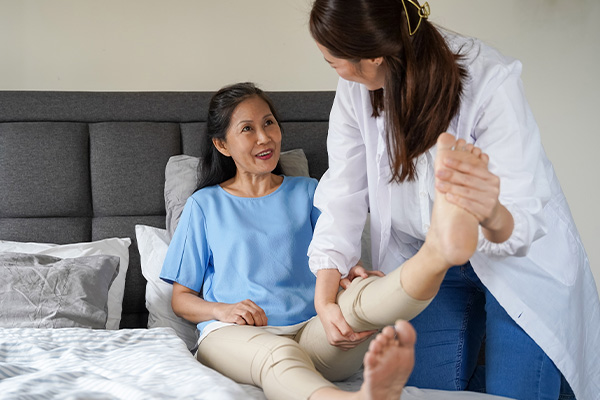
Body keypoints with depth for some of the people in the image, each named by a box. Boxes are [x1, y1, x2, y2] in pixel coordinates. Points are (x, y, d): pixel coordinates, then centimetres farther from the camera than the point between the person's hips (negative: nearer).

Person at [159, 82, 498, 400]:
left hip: (312, 331, 2)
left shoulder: (307, 192, 24)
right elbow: (181, 298, 18)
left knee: (362, 296, -33)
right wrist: (222, 310, -5)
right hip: (235, 334, -2)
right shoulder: (204, 205, 19)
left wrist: (356, 273, -12)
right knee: (281, 356, -41)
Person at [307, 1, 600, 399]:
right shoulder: (355, 91, -15)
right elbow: (343, 198, -13)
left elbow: (522, 223, -36)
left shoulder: (490, 81, -31)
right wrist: (326, 296, -27)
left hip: (524, 261, -4)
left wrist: (492, 215, -61)